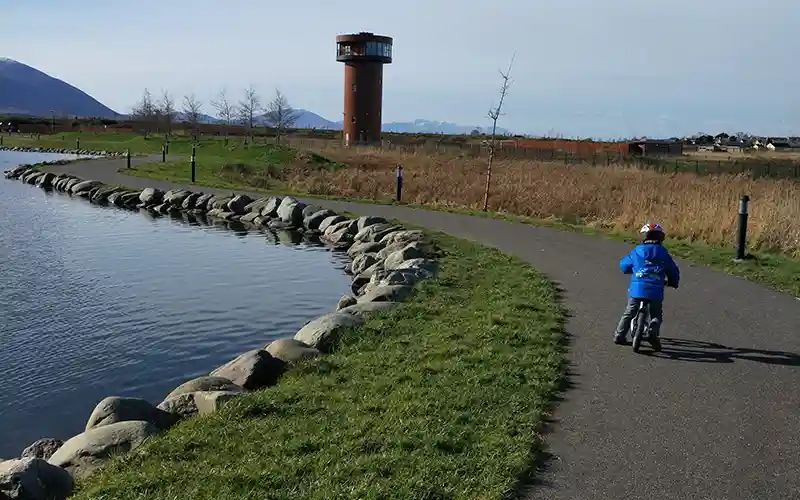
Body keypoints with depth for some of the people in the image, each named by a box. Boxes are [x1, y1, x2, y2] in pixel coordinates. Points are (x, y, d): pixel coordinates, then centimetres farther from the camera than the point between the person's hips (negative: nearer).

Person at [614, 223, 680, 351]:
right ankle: (653, 331, -12)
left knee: (629, 313, 15)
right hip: (656, 292, 0)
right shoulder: (663, 254, 7)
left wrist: (632, 270, 40)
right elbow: (673, 271, 17)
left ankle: (619, 335, 14)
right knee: (656, 315, 14)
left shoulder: (637, 252, 6)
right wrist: (673, 282, 37)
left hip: (637, 289, 0)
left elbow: (623, 265, 18)